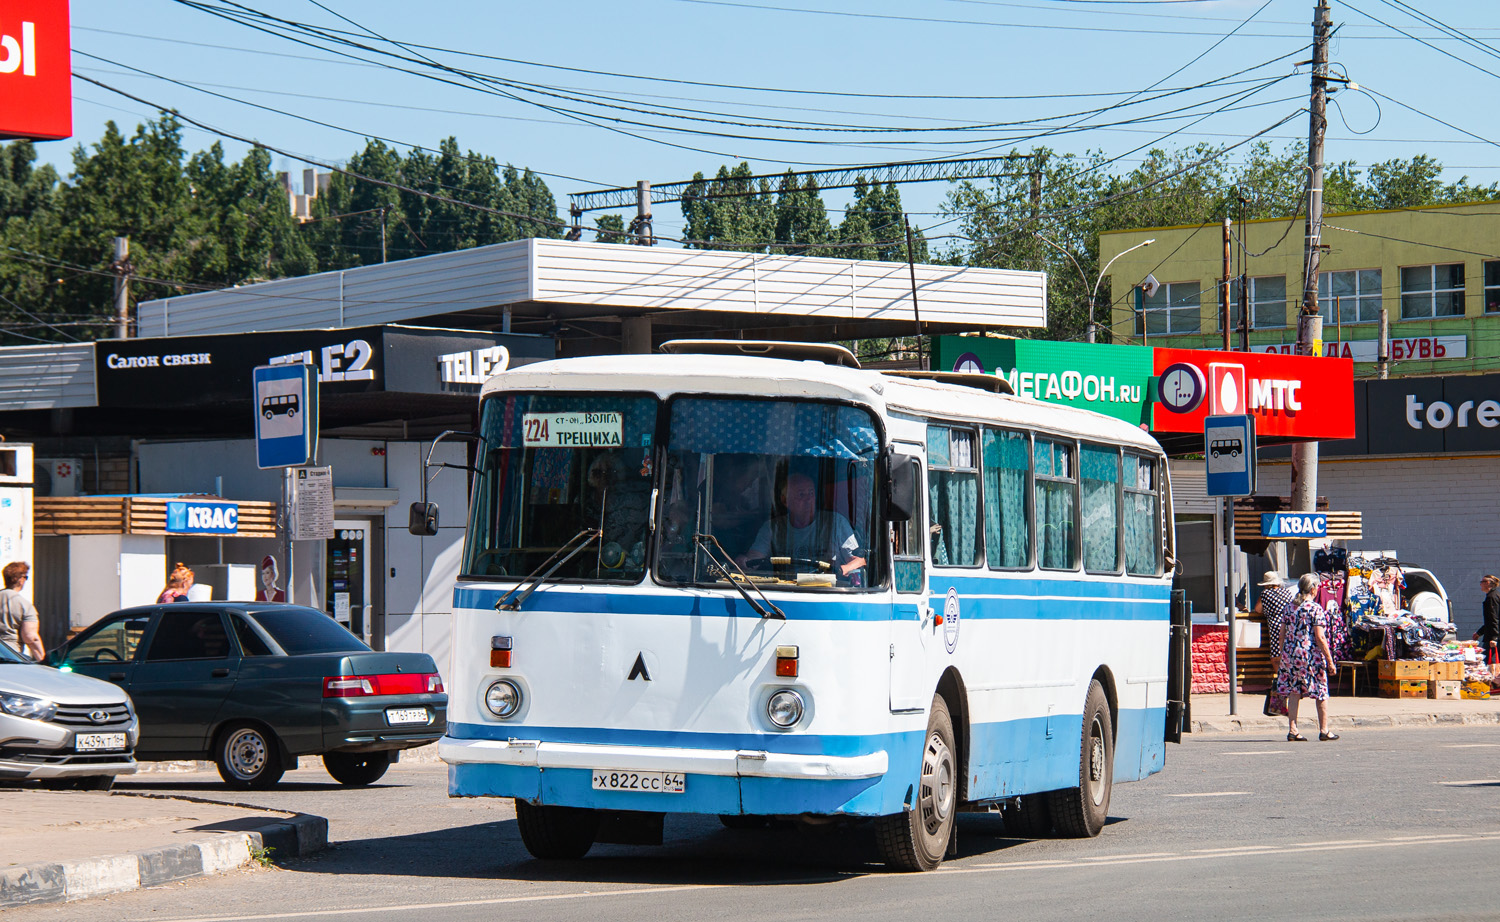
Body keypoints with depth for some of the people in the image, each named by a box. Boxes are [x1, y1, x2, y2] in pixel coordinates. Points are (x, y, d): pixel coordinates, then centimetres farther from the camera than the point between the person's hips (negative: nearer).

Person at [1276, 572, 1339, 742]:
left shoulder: (1290, 606, 7)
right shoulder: (1315, 609, -9)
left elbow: (1282, 633, 11)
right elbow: (1320, 637, -12)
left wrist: (1282, 654, 20)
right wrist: (1330, 661, -8)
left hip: (1290, 654, 5)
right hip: (1311, 654, -5)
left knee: (1293, 692, 6)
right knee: (1321, 692, 8)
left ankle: (1292, 730, 1)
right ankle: (1324, 730, 13)